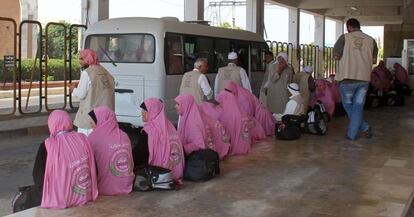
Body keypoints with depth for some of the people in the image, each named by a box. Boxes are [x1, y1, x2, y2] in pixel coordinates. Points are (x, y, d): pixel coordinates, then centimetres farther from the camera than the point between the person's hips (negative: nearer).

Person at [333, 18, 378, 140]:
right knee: (358, 107, 10)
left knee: (347, 104, 15)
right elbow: (374, 60, 9)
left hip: (348, 77, -3)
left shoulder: (344, 38, -2)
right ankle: (352, 134, 9)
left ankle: (364, 127, 7)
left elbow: (336, 56, -5)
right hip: (364, 78, 3)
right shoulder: (370, 40, 8)